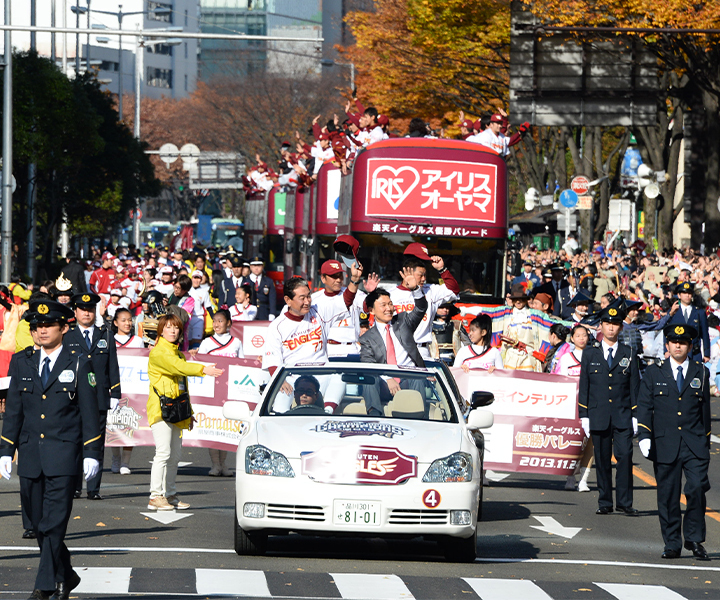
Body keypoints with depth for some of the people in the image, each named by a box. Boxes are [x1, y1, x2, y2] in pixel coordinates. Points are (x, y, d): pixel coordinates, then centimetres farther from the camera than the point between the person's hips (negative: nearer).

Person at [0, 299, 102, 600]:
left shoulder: (79, 363, 0)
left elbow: (89, 412, 0)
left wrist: (91, 453, -5)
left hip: (63, 454, -4)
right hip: (30, 455, 4)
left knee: (54, 522, -10)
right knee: (37, 522, 8)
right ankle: (65, 576, 25)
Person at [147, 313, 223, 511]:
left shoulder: (178, 354, 21)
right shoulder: (158, 353, -6)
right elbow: (177, 367, -25)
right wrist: (203, 369, -37)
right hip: (161, 408, -8)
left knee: (175, 454, 9)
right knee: (163, 453, -13)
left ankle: (170, 495, 15)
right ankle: (156, 496, -12)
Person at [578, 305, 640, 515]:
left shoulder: (628, 354, 7)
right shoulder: (590, 353, 8)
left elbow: (635, 387, 8)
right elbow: (584, 386, 8)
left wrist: (636, 415, 2)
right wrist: (583, 415, 1)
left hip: (623, 416, -1)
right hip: (598, 415, 1)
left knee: (625, 456, -9)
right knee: (602, 460, 3)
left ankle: (624, 502, -4)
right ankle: (605, 503, 10)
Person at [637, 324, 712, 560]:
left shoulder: (701, 373, 10)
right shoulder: (654, 372, 7)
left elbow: (705, 408, 14)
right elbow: (644, 406, 4)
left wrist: (706, 440, 14)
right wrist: (644, 435, -7)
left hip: (694, 443, 0)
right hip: (665, 443, 0)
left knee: (697, 488, -13)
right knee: (668, 495, 2)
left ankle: (694, 538, 2)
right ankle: (672, 544, 11)